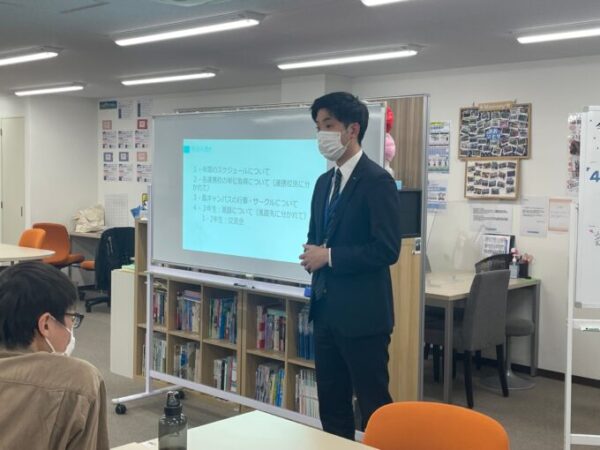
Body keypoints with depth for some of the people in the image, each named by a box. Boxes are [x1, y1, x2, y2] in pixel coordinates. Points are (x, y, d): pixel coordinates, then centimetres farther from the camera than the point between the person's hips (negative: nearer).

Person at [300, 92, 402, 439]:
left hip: (362, 313, -8)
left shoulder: (377, 181, -13)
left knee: (373, 406, 2)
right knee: (331, 402, 16)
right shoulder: (324, 182, 13)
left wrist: (330, 257, -16)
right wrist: (313, 255, -1)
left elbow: (387, 249, -20)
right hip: (326, 309, 8)